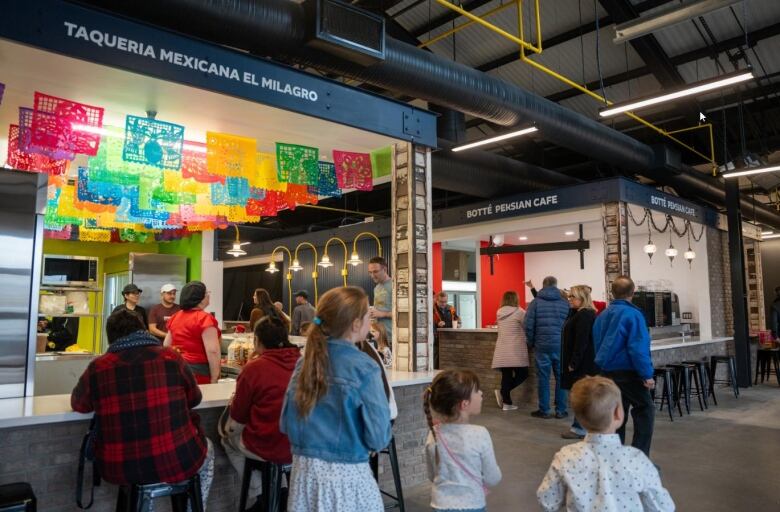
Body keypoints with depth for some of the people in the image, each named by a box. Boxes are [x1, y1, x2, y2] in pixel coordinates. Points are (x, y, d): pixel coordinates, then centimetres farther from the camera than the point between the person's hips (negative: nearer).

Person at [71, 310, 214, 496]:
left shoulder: (97, 368, -6)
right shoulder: (171, 357, -7)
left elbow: (78, 404, 14)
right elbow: (193, 398, 9)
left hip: (119, 470, 2)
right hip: (177, 462, -2)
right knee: (207, 449, 32)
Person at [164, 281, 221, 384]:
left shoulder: (175, 317, 9)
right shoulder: (205, 318, -14)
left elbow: (166, 346, 15)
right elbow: (212, 351, -20)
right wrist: (214, 379, -17)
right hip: (198, 371, -8)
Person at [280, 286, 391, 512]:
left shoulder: (305, 362, -2)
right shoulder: (364, 368, -17)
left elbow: (287, 425, 5)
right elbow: (378, 439, -16)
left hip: (304, 470, 5)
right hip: (346, 475, -4)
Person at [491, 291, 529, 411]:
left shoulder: (499, 313, 10)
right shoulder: (519, 312, -8)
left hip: (502, 350, 6)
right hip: (516, 350, -6)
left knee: (506, 375, 9)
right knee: (522, 374, 6)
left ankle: (507, 403, 10)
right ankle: (503, 392, -7)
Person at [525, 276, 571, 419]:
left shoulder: (535, 302, 0)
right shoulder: (565, 303, 4)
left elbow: (529, 325, -4)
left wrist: (531, 342, 8)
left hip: (542, 346, -1)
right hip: (561, 346, 1)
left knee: (543, 378, 6)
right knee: (561, 377, 10)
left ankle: (544, 410, 11)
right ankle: (560, 410, 13)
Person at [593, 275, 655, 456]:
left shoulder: (602, 316, 9)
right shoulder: (632, 314, -13)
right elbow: (638, 348, -19)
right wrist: (647, 375, -14)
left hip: (608, 372, 7)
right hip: (628, 372, -7)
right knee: (645, 411, 2)